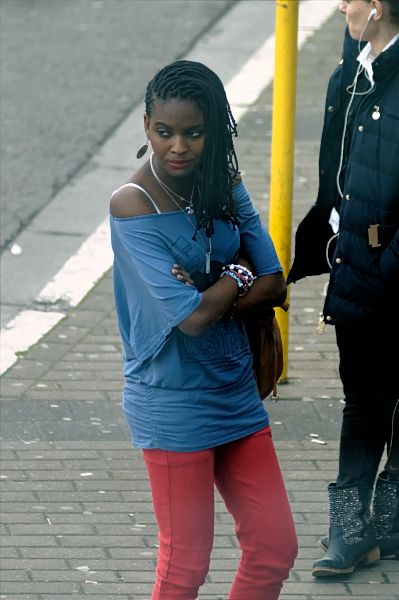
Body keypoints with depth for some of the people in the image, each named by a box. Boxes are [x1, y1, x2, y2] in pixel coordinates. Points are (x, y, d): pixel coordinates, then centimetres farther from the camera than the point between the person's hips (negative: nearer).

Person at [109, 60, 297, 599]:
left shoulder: (225, 188, 3)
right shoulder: (133, 204, -17)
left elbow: (275, 286, -2)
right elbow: (193, 317, -23)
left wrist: (210, 296, -17)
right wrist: (236, 279, -5)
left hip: (236, 393, 6)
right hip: (173, 407, -6)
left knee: (276, 548, 8)